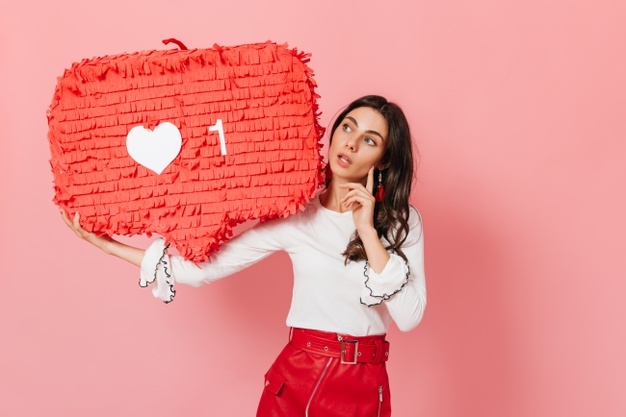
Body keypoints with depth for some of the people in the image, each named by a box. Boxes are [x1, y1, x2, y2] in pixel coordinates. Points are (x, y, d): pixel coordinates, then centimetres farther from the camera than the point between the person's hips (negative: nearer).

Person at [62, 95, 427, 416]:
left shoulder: (403, 221, -3)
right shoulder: (295, 217, -4)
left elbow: (409, 318, -13)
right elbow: (202, 268, -3)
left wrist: (368, 233, -18)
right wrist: (106, 244, -4)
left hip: (366, 385, 0)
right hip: (297, 375, 1)